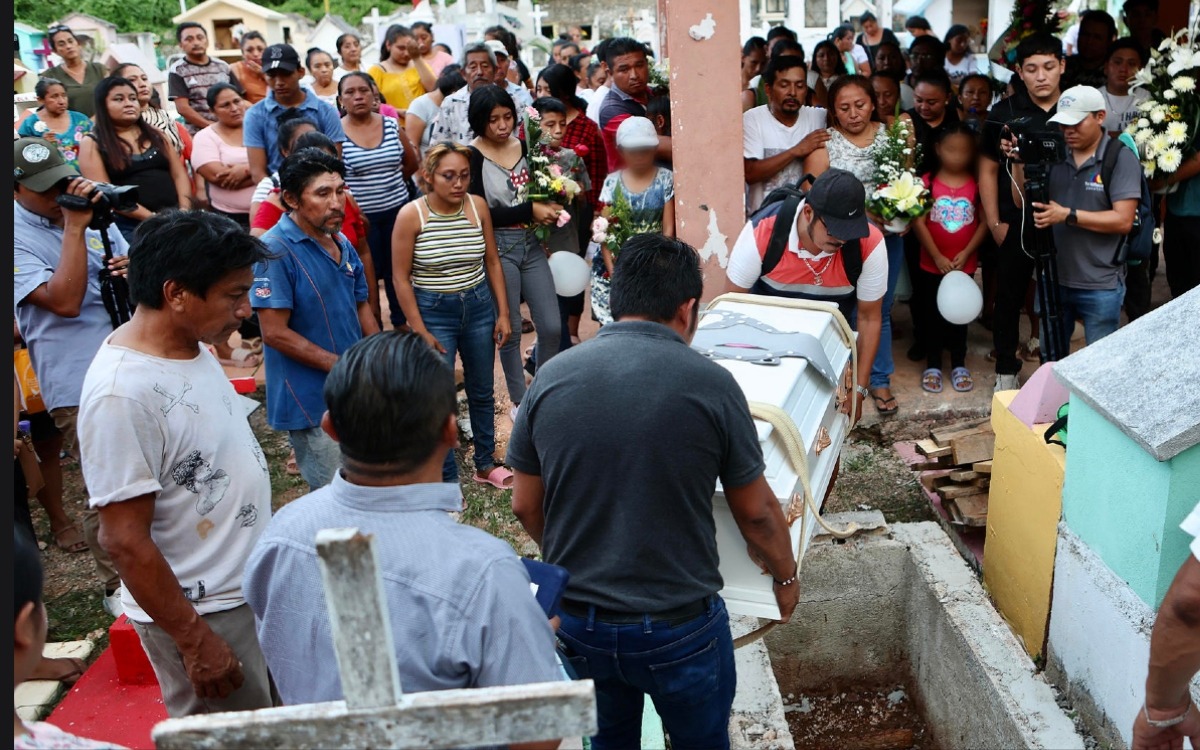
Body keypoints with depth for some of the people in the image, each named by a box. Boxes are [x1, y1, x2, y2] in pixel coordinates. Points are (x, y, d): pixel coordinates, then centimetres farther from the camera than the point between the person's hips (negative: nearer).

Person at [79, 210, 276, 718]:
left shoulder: (189, 344, 0)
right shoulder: (121, 394, -27)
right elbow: (125, 541, -24)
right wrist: (194, 641, -18)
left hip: (252, 588, 8)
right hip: (201, 614, -8)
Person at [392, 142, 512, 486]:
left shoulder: (478, 206, -5)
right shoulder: (411, 215, -15)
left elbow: (493, 263, 5)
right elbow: (402, 279, -11)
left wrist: (503, 313, 3)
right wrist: (420, 332, -12)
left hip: (479, 307, 4)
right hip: (434, 312, -4)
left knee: (483, 392, 16)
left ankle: (485, 464, 35)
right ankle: (447, 477, 20)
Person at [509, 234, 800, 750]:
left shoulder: (551, 379, -8)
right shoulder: (710, 385, -16)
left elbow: (526, 506, 3)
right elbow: (756, 512, -5)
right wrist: (785, 576, 15)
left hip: (578, 623, 3)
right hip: (678, 625, -3)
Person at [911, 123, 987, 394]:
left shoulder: (977, 185, -2)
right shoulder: (928, 183, -7)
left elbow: (984, 222, -3)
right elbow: (918, 222, -10)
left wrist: (966, 254, -13)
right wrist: (937, 256, -13)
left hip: (965, 266, 1)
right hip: (931, 265, -1)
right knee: (932, 315, 9)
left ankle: (959, 365, 24)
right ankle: (932, 366, 21)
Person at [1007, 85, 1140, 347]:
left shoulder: (1121, 158, -11)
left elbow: (1123, 220, -18)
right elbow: (1022, 202, 5)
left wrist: (1068, 215, -25)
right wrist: (1019, 162, -10)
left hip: (1100, 286, -5)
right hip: (1053, 278, 5)